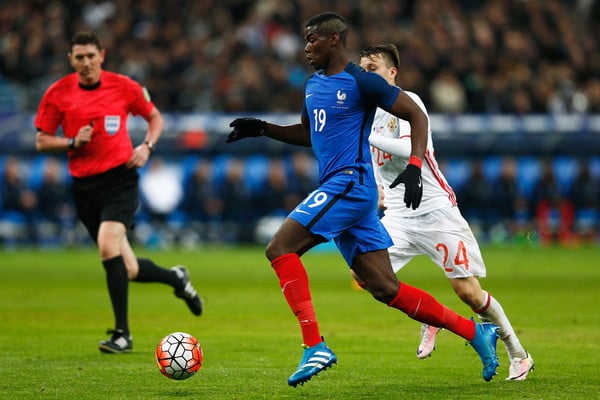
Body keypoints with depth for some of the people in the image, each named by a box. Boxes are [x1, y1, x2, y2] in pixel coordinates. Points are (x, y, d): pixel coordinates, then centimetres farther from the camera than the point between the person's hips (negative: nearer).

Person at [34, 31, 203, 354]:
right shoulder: (58, 94, 0)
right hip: (84, 185, 3)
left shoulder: (123, 86, -2)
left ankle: (122, 333, -16)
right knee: (128, 270, 4)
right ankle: (176, 278, 37)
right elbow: (41, 141, 6)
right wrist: (72, 142, -13)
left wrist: (147, 146, -4)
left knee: (108, 245, -25)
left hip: (119, 178, -3)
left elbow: (154, 117, 14)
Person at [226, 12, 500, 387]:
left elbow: (417, 116, -7)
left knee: (280, 248, -17)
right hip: (337, 189, 9)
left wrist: (414, 167, -19)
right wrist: (262, 128, 19)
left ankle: (315, 345, -20)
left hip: (350, 184, -9)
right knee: (386, 288, 5)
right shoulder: (313, 84, 17)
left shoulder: (361, 82, -9)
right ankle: (476, 332, 11)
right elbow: (307, 133, 31)